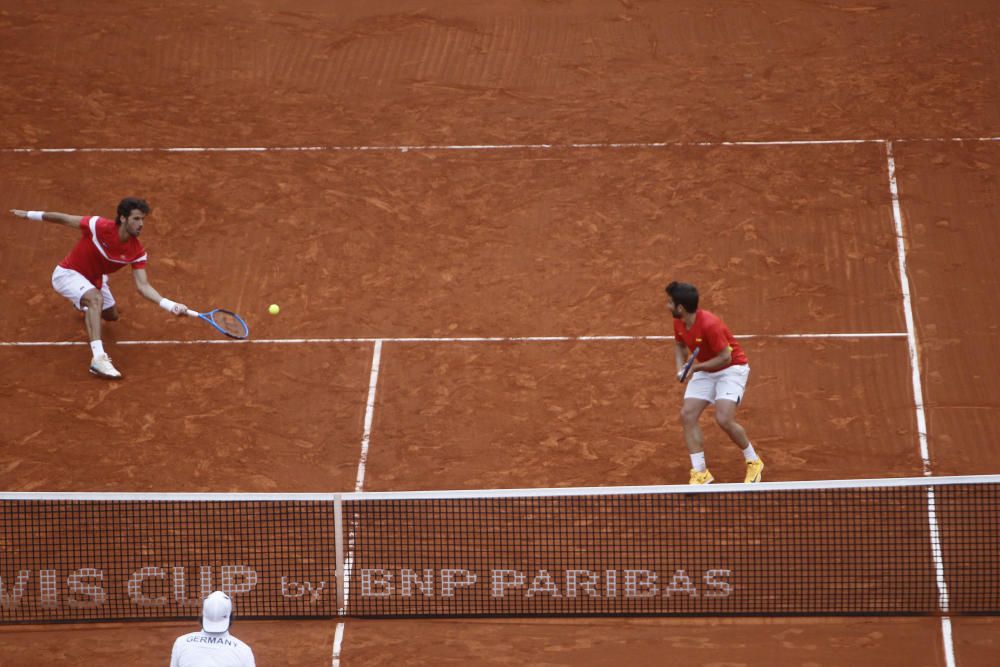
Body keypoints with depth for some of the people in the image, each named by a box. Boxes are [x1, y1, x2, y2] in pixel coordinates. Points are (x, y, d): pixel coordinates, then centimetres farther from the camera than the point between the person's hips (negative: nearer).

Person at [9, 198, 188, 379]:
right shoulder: (99, 226, -33)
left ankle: (83, 304, 64)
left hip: (93, 279, 7)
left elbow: (143, 286, -23)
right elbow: (64, 219, -21)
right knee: (96, 298, -37)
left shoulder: (137, 252, -21)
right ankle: (98, 358, -48)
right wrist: (29, 215, -11)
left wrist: (170, 305, -39)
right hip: (68, 274, -7)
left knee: (111, 316, 27)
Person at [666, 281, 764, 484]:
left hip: (731, 368, -8)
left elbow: (725, 357, -26)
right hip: (705, 371, 8)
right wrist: (681, 367, -5)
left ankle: (753, 462, 3)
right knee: (687, 415, -8)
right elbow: (680, 345, 14)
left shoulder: (709, 325, -32)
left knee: (724, 419, -22)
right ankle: (700, 473, -4)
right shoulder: (679, 323, -7)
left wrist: (696, 368, -22)